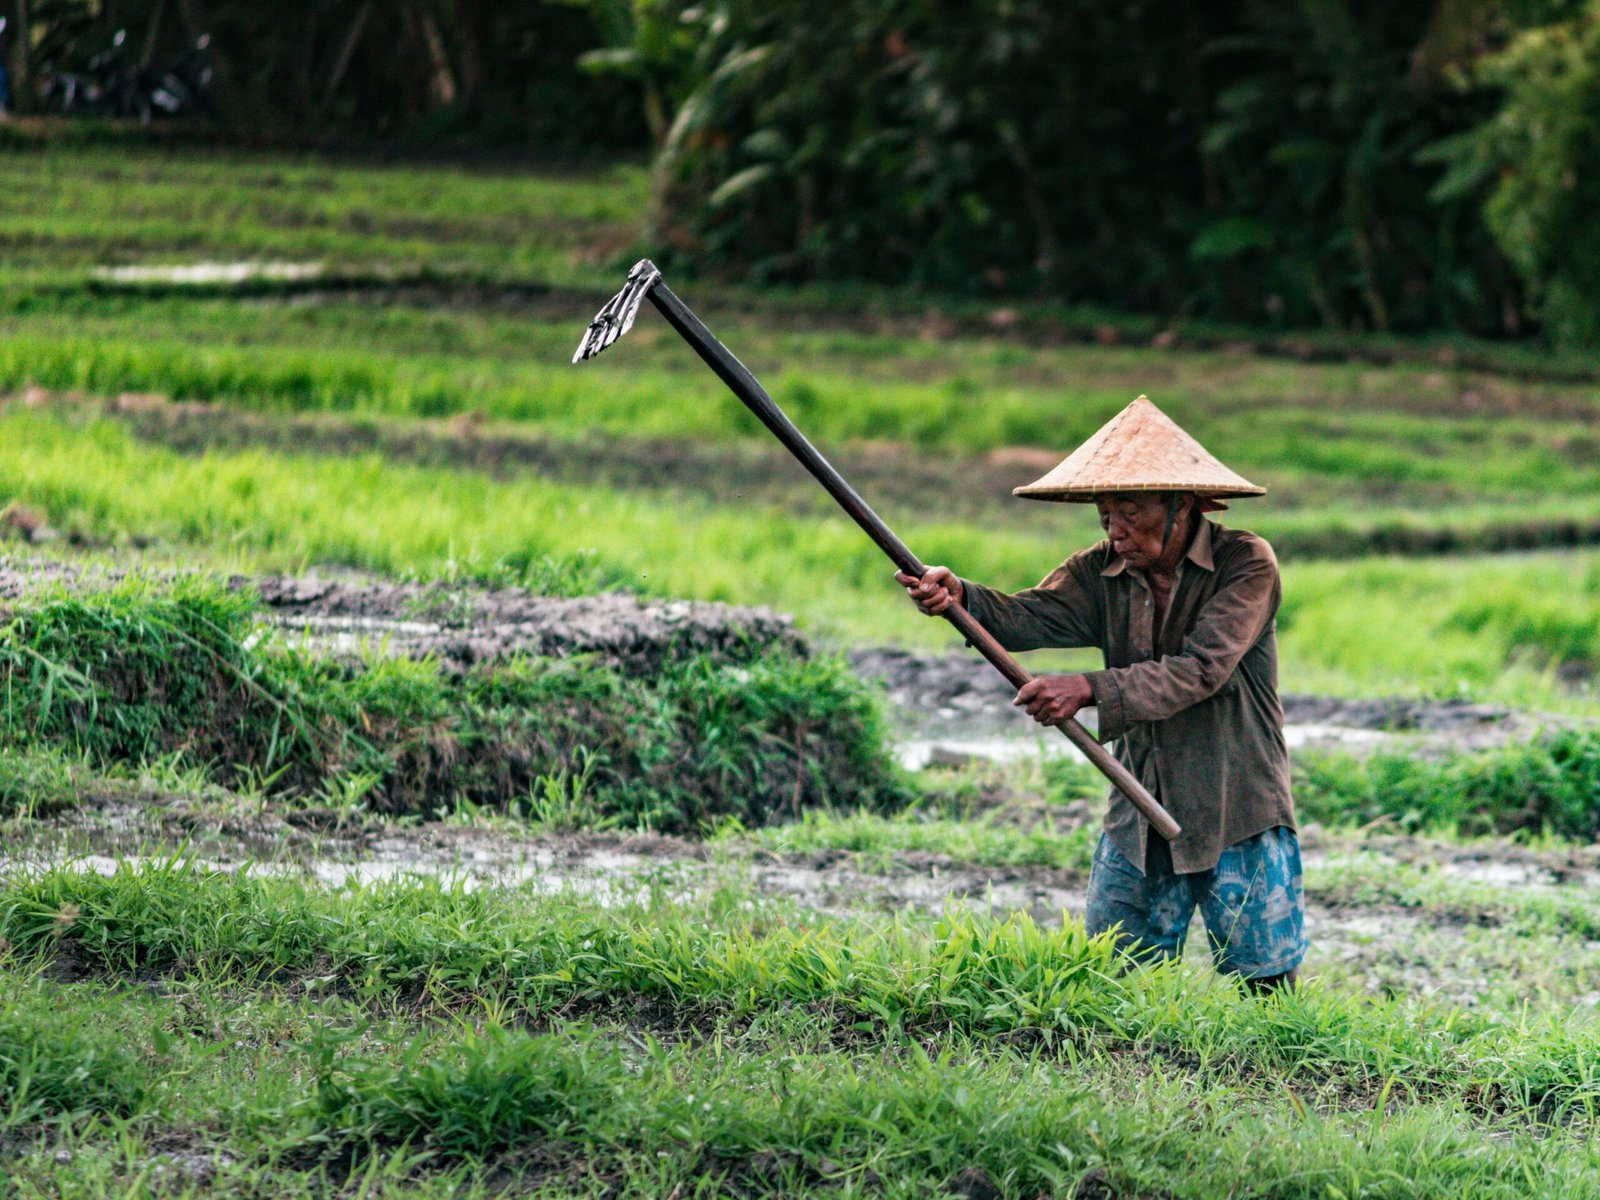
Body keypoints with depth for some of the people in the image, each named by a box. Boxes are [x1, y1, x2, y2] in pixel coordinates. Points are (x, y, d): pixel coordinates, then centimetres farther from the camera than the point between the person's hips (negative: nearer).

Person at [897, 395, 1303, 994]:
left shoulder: (1246, 564, -12)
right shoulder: (1103, 574, 2)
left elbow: (1201, 670, -25)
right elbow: (1027, 618, -16)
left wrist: (1090, 689, -34)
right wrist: (960, 596, -37)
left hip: (1239, 825, -4)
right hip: (1138, 825, 4)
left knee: (1264, 993, 2)